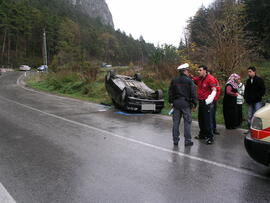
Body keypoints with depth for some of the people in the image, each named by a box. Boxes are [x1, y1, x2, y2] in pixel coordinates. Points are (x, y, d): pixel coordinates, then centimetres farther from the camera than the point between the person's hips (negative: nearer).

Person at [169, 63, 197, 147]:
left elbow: (170, 92, 10)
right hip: (186, 103, -4)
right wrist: (194, 103, 1)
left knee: (176, 122, 9)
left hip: (176, 103, 4)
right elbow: (193, 93, -7)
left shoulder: (174, 80, 7)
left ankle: (175, 140, 14)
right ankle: (187, 141, 6)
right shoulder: (189, 81, -6)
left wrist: (171, 101, 17)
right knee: (187, 122, 3)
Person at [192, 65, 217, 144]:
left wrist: (210, 98, -37)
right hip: (200, 101, 8)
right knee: (200, 119, 18)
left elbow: (214, 90, -22)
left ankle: (210, 137, 2)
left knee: (207, 120, -7)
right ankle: (202, 134, 34)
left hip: (207, 102, -8)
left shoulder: (210, 79, -14)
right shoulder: (199, 79, 10)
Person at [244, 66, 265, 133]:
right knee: (249, 116, 8)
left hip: (257, 102, -6)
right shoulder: (248, 81, 14)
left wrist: (257, 96, -12)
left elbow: (263, 90, -5)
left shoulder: (259, 80, -3)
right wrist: (246, 97, 7)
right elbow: (246, 91, 22)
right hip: (250, 102, 6)